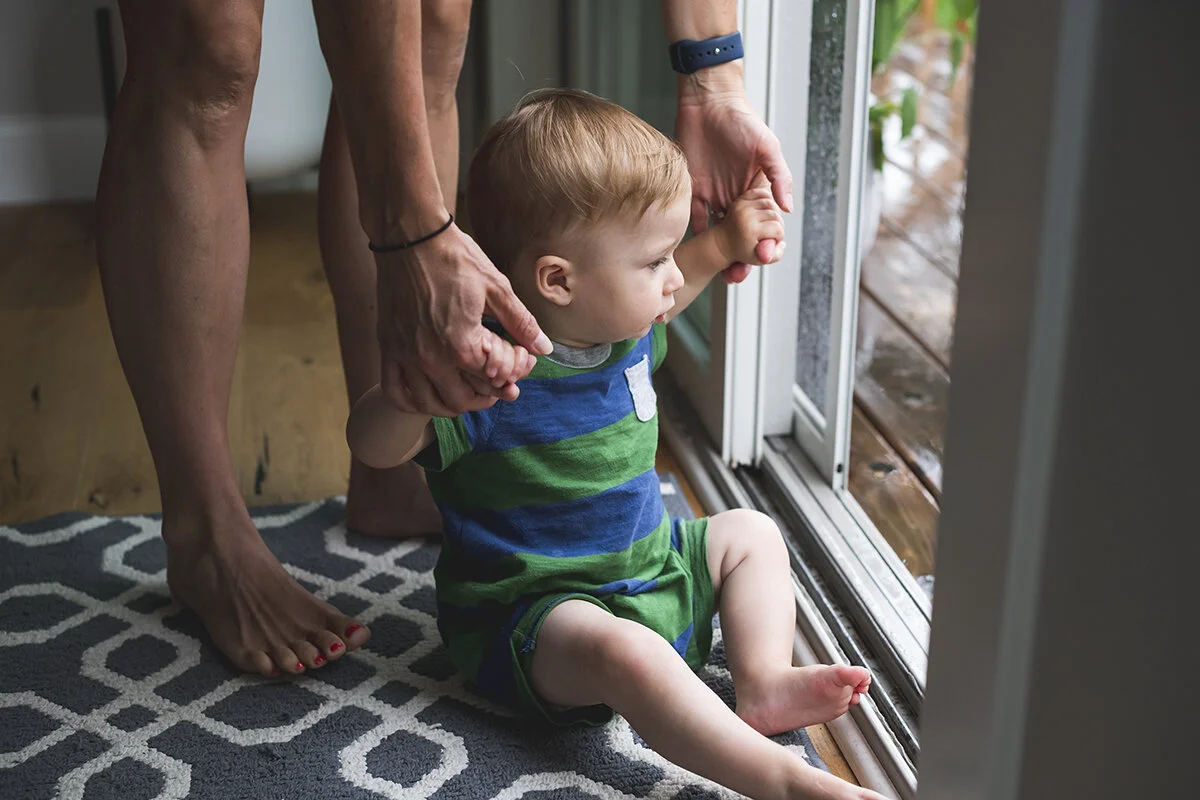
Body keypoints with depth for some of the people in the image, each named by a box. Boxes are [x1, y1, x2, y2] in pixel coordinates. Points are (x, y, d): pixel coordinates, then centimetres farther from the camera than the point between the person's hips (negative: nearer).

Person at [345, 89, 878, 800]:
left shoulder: (623, 328, 0)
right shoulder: (492, 369, -27)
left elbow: (658, 305, 26)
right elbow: (374, 445, -34)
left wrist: (722, 247, 14)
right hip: (534, 607, -9)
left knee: (751, 535, 16)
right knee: (629, 655, -37)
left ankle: (765, 681, 1)